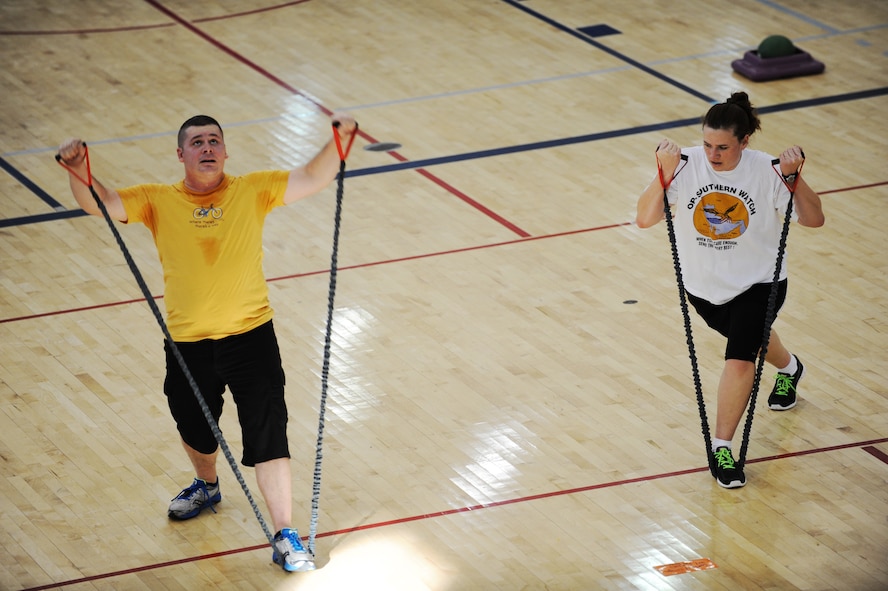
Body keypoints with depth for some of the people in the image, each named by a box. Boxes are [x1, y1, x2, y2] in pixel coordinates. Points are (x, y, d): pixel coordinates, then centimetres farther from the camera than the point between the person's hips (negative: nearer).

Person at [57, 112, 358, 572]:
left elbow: (311, 179, -10)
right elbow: (99, 202, -11)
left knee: (268, 436, -7)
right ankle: (206, 487, 56)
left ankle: (286, 537, 0)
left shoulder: (253, 191, -3)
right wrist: (77, 168, -31)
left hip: (250, 334, -2)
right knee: (195, 430, 23)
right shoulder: (158, 202, -2)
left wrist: (337, 140, -27)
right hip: (188, 343, 2)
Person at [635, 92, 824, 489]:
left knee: (739, 359, -19)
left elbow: (813, 220, -17)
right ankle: (788, 368, 63)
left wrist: (794, 179, -32)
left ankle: (722, 449, -6)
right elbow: (645, 219, -26)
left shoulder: (766, 171, -20)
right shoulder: (686, 166, -19)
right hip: (703, 286, 3)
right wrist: (665, 174, -37)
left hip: (758, 283, -3)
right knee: (750, 335, 29)